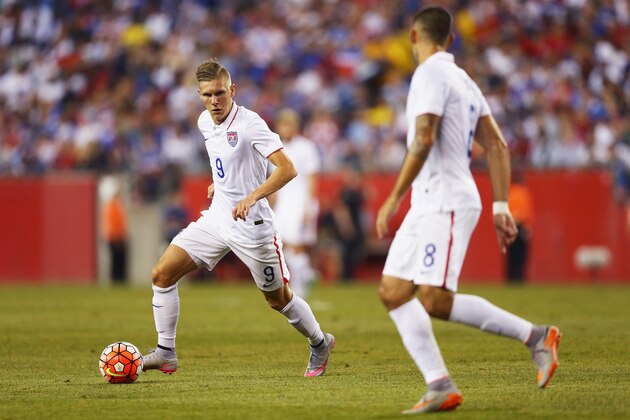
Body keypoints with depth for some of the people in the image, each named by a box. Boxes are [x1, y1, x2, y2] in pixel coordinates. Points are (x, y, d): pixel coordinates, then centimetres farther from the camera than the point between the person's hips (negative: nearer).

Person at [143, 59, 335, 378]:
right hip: (216, 218, 7)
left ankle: (319, 343, 32)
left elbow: (287, 169, -25)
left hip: (251, 225, -7)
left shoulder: (249, 124, -19)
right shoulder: (205, 122, 4)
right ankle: (165, 353, 3)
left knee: (278, 299, 6)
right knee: (162, 273, -5)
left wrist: (253, 196, -36)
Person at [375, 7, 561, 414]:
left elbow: (423, 141, -20)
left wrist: (393, 199, -18)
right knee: (393, 292, 5)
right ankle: (441, 387, -1)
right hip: (428, 206, 10)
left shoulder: (431, 74, -10)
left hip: (447, 204, -10)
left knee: (435, 301, -18)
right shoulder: (463, 80, 19)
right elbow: (498, 147, 16)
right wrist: (501, 208, 14)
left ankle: (535, 335, -12)